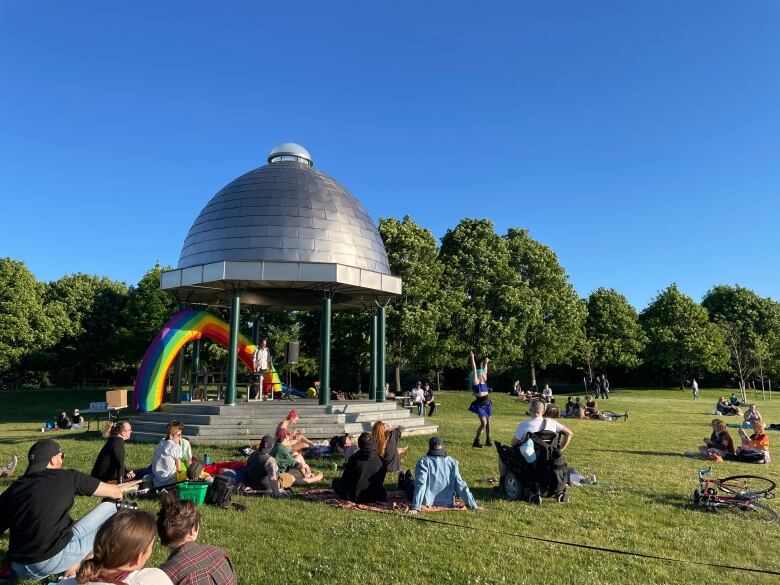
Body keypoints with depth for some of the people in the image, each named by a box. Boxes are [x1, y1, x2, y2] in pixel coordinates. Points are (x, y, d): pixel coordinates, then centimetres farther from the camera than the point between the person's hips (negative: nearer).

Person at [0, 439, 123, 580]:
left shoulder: (12, 489, 8)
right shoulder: (67, 477, -4)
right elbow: (114, 492, 5)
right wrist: (119, 495, 29)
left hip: (21, 571, 7)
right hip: (53, 562, -6)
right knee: (109, 508, 8)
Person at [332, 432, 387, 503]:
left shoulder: (354, 458, -16)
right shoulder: (380, 460, -7)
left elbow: (345, 479, -5)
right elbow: (381, 481, 6)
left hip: (356, 497, -2)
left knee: (336, 481, 14)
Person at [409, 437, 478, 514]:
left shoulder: (424, 461, -18)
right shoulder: (452, 462, -9)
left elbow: (420, 484, -24)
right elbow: (460, 485, -10)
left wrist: (415, 507, -25)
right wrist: (473, 505, -6)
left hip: (427, 502, -3)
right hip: (447, 503, 4)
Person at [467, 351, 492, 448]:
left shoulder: (484, 382, 8)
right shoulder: (476, 382, -10)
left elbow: (484, 370, 23)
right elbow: (474, 369, -16)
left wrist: (486, 363, 31)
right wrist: (472, 358, -20)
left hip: (487, 404, 8)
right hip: (480, 405, -8)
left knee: (488, 422, 11)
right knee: (483, 423, -15)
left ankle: (488, 440, 24)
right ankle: (476, 441, -6)